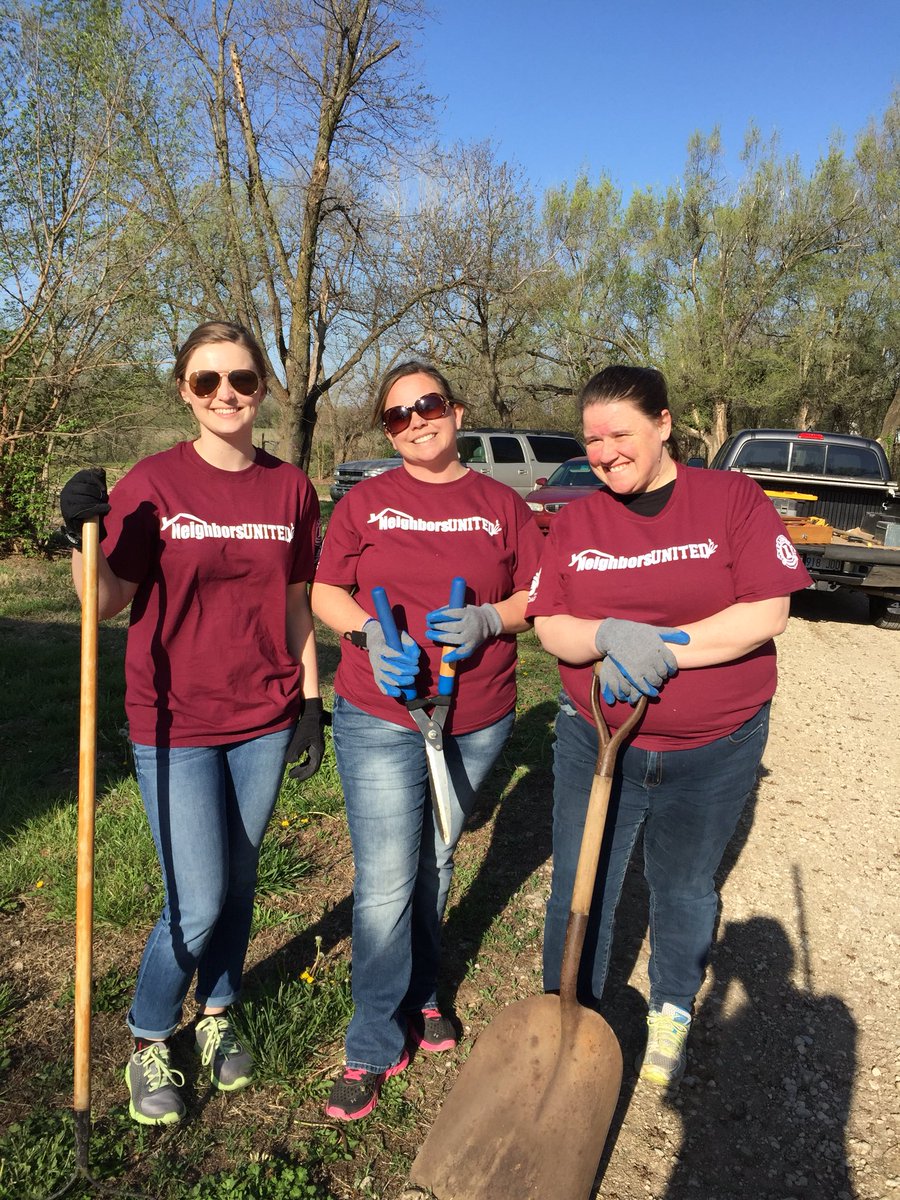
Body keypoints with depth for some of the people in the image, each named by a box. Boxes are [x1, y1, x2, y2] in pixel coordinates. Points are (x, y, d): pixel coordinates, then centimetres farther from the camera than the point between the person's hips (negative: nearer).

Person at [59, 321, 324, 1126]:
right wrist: (84, 535, -26)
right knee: (197, 904, 0)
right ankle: (149, 1041, 29)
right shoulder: (152, 484, -8)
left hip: (265, 719, 3)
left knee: (239, 878, 17)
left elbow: (296, 603, 8)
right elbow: (107, 603, -8)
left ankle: (217, 1014, 42)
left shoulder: (291, 488, 1)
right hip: (176, 723, -3)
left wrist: (311, 701, 7)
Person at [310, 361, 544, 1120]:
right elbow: (324, 593, 2)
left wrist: (489, 618, -16)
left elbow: (541, 595, 4)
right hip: (380, 720, -2)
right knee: (386, 884, -3)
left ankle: (421, 998, 42)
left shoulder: (501, 504, 4)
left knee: (435, 865, 19)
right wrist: (371, 631, -18)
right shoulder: (365, 502, 2)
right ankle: (375, 1048, 17)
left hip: (478, 720, 2)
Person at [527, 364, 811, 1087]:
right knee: (579, 891, 9)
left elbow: (768, 612, -15)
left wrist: (663, 648, -23)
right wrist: (610, 637, -26)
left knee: (685, 889, 19)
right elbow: (549, 626, -5)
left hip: (714, 749, -1)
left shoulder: (732, 498, -9)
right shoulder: (576, 520, -1)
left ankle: (671, 1016, 45)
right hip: (594, 740, 2)